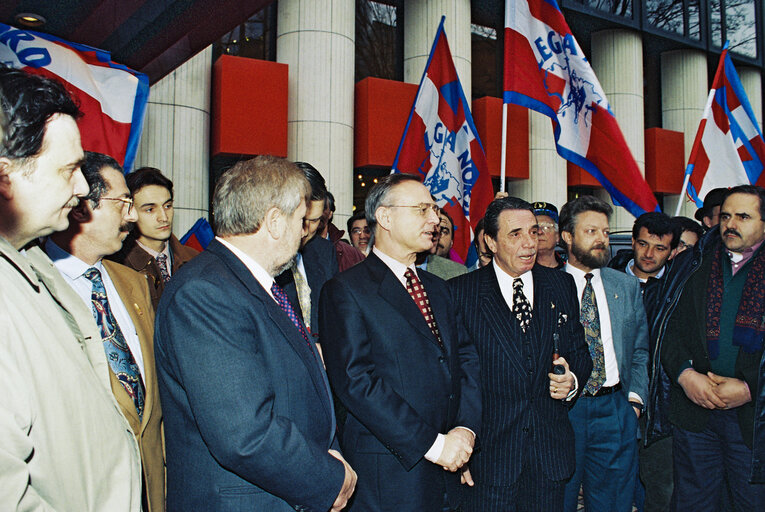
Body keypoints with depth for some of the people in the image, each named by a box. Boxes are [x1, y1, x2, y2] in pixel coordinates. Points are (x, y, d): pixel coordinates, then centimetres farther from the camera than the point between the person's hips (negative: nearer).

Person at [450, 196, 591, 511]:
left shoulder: (562, 286, 7)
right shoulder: (460, 293, -5)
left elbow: (579, 351, 15)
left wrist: (572, 379, -7)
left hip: (549, 448, 4)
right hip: (487, 450, -3)